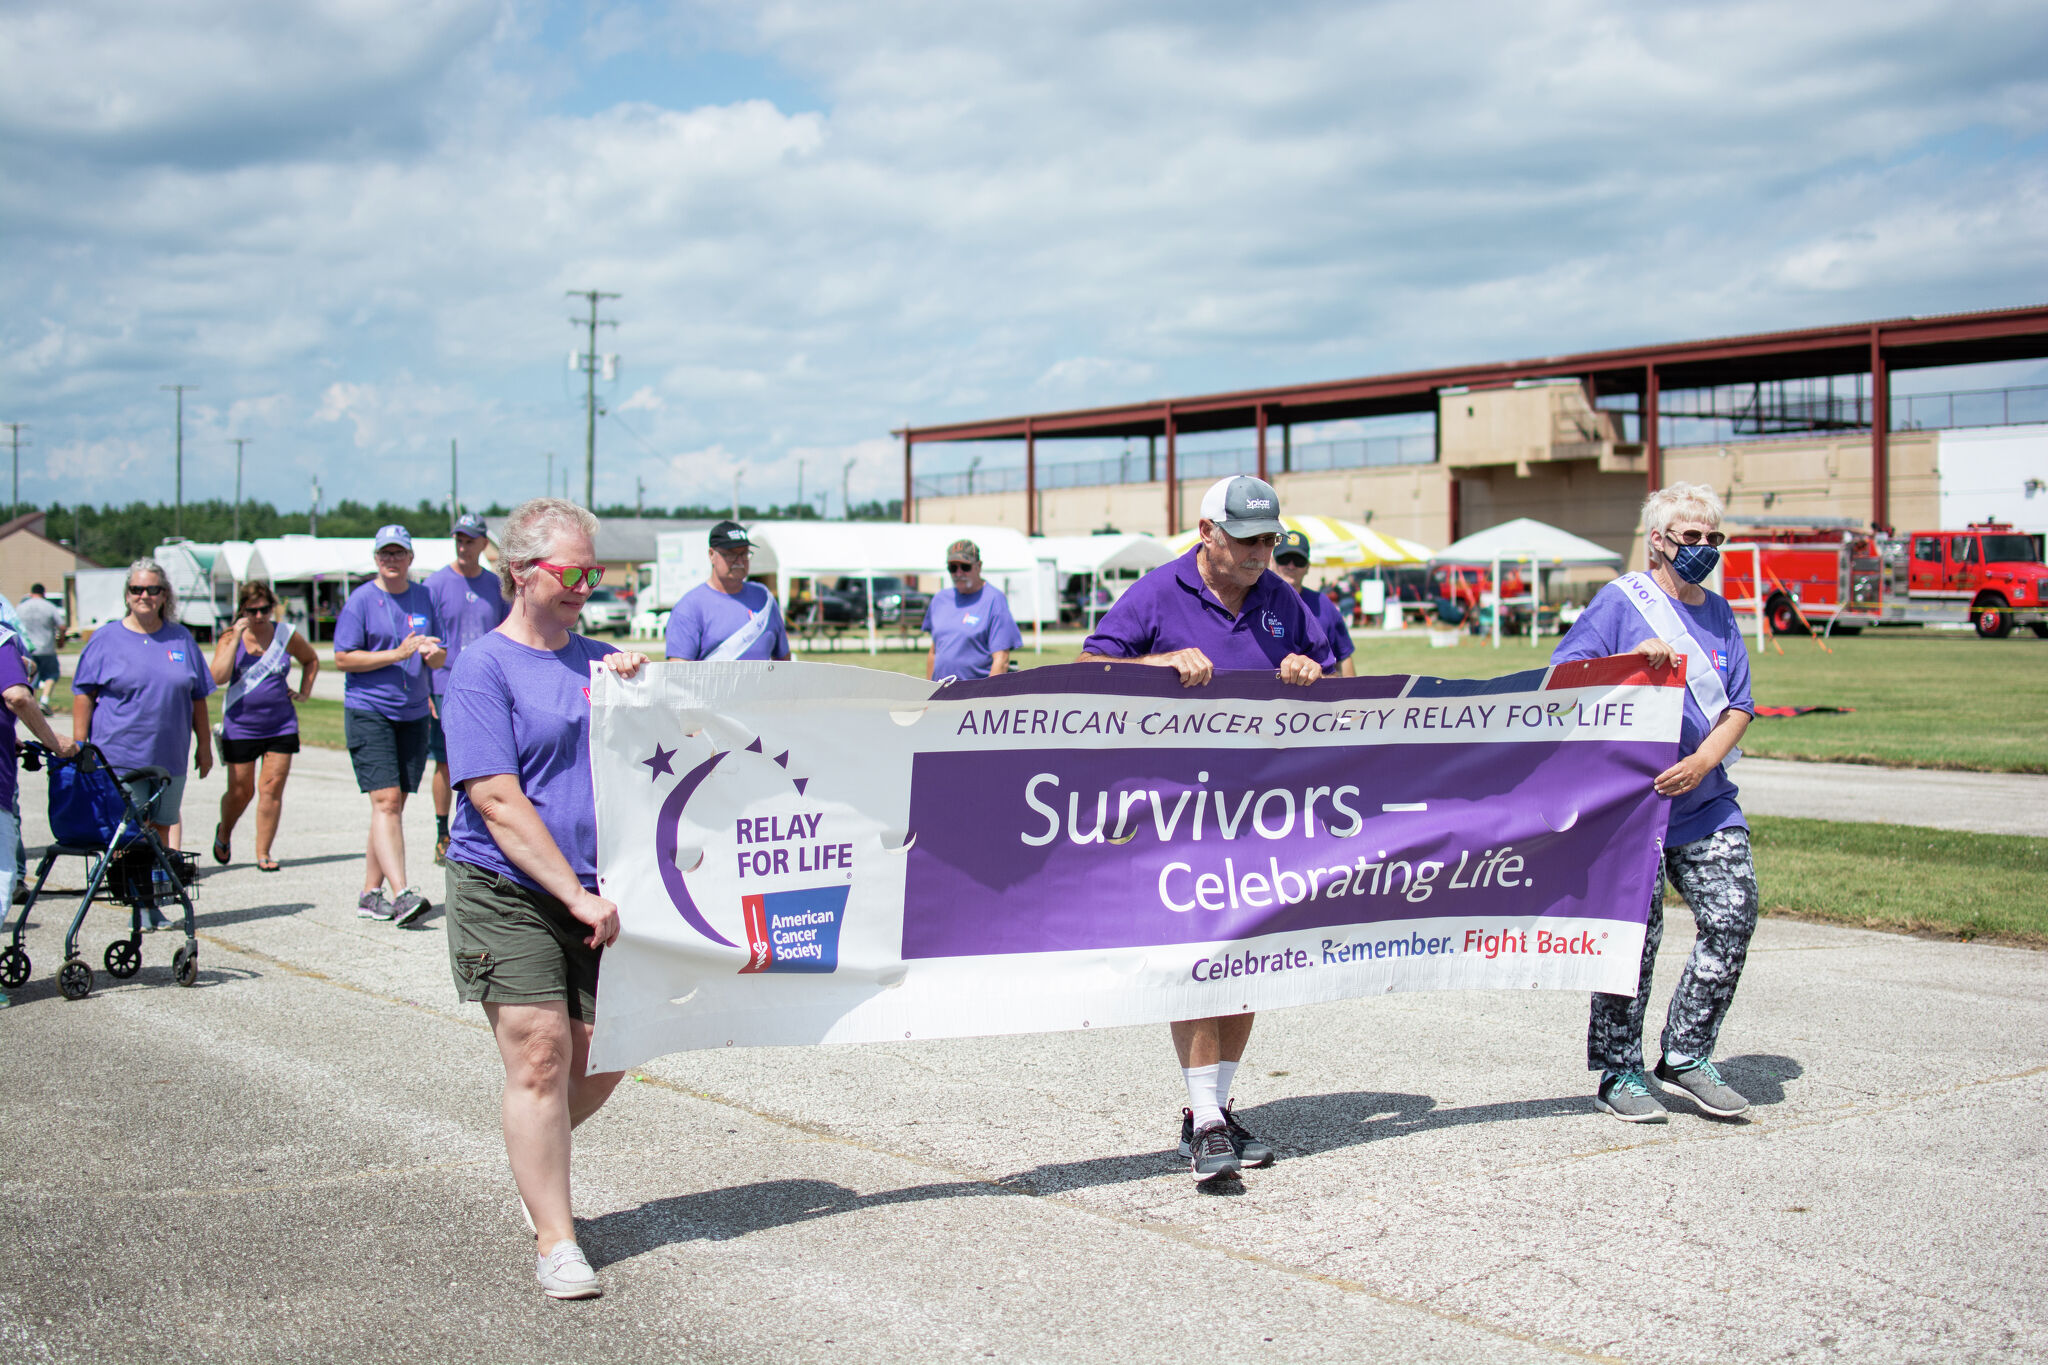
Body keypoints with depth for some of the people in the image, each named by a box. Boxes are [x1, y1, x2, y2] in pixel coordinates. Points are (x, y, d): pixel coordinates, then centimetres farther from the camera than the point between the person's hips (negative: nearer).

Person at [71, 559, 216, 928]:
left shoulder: (181, 639, 9)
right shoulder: (107, 639, 2)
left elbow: (198, 698, 14)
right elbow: (83, 696, 2)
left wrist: (204, 746, 13)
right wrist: (79, 748, -3)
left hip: (170, 756, 3)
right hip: (119, 755, -3)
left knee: (164, 826, 7)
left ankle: (156, 900, 14)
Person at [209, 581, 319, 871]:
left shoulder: (286, 635, 1)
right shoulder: (230, 638, -3)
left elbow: (311, 660, 21)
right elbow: (219, 677, -19)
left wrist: (304, 691, 9)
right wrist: (236, 638, -20)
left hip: (281, 725, 1)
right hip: (240, 726, -1)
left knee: (273, 788, -4)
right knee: (240, 791, 6)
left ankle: (263, 853, 5)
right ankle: (224, 832, 36)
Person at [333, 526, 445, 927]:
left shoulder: (424, 597, 12)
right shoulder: (361, 600, -3)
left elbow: (440, 658, 16)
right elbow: (343, 658, -8)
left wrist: (432, 653, -8)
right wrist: (398, 654, -16)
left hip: (413, 713, 5)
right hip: (368, 712, -5)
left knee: (394, 805, 7)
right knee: (386, 800, -15)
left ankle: (371, 894, 15)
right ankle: (401, 894, -22)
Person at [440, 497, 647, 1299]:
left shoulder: (602, 660, 12)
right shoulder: (483, 668, -6)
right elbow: (498, 801, -14)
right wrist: (576, 895, -17)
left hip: (594, 895, 6)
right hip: (508, 894, -5)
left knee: (601, 1058, 6)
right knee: (541, 1054, -7)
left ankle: (534, 1161, 36)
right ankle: (555, 1242, 4)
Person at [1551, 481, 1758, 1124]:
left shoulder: (1719, 613, 15)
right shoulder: (1620, 601, -3)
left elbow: (1738, 706, 10)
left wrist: (1703, 761, -8)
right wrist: (1633, 659, -22)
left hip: (1705, 800, 6)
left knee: (1733, 917, -3)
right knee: (1634, 931, -4)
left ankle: (1685, 1057, 12)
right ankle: (1619, 1073, 10)